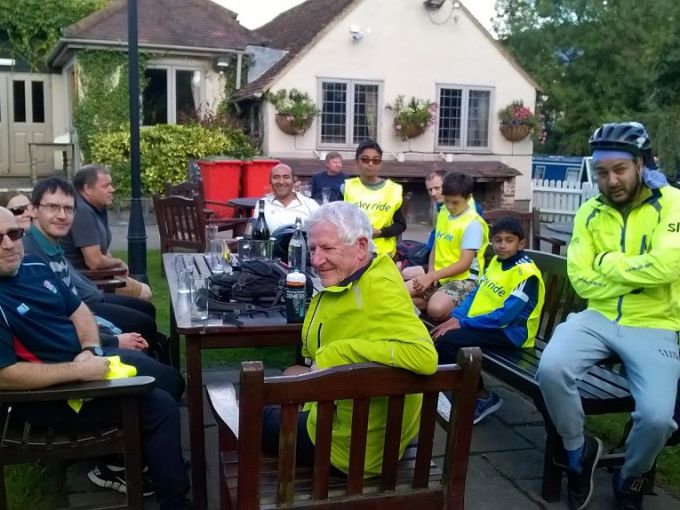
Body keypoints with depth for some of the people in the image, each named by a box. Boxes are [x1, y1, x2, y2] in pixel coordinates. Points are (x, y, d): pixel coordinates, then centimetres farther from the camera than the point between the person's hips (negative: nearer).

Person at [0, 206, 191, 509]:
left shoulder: (34, 266, 3)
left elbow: (78, 310, 11)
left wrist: (91, 349, -8)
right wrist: (79, 370, -26)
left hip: (87, 357, 9)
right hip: (52, 393, -9)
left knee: (171, 381, 13)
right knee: (160, 407, -16)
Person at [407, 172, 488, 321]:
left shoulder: (473, 223, -13)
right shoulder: (442, 214, 11)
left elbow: (464, 263, -19)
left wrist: (432, 276, -22)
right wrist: (431, 273, -4)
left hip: (463, 279, -7)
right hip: (438, 276, 7)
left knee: (436, 309, -34)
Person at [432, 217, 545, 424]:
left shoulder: (527, 274, -17)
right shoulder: (496, 261, 10)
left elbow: (505, 315, -23)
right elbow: (476, 293, 13)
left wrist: (463, 323, -22)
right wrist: (456, 317, -5)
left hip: (510, 331, -9)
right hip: (484, 323, 9)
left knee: (445, 340, -23)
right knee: (438, 333, -8)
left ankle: (480, 397, -7)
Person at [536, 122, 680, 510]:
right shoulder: (590, 212, 3)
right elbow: (582, 281, -4)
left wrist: (608, 262, -11)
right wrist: (636, 272, -14)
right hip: (599, 318, 3)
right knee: (551, 368, -26)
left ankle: (631, 478, 15)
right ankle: (579, 451, 5)